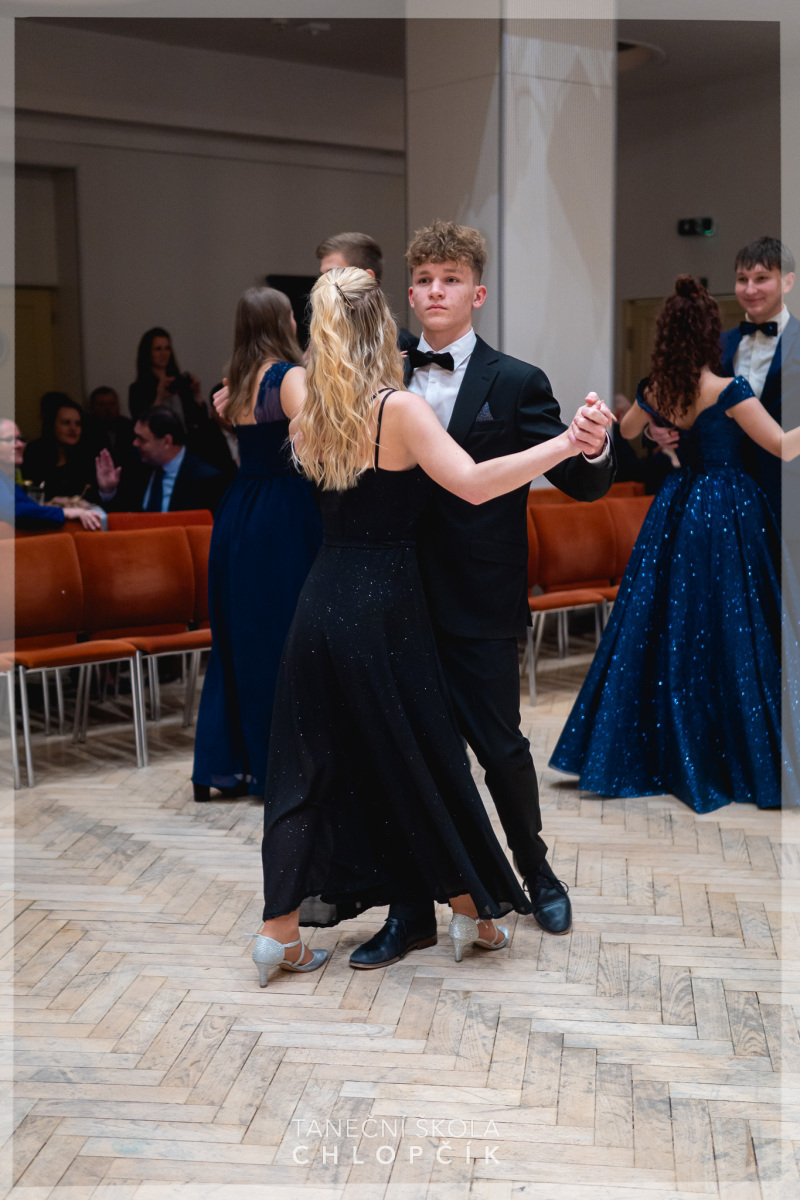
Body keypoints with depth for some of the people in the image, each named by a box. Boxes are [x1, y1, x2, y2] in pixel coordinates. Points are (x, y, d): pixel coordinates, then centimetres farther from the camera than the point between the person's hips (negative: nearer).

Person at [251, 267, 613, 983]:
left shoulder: (313, 418, 7)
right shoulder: (399, 408, -11)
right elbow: (473, 483, -24)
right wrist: (568, 442, -27)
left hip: (322, 600, 5)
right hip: (383, 604, -5)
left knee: (310, 768, 11)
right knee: (425, 760, 8)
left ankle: (281, 931, 13)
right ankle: (473, 914, 23)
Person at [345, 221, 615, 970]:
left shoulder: (516, 383, -3)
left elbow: (579, 485, -6)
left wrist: (593, 451, -29)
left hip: (479, 606, -3)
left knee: (500, 746, 8)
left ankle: (535, 871, 36)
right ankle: (413, 912, 23)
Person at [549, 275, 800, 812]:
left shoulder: (657, 392, 1)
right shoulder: (730, 391, -16)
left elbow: (626, 430, 22)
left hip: (678, 509, 6)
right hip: (729, 512, -5)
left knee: (667, 628, 11)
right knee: (728, 633, 0)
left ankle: (656, 755, 19)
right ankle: (740, 761, 8)